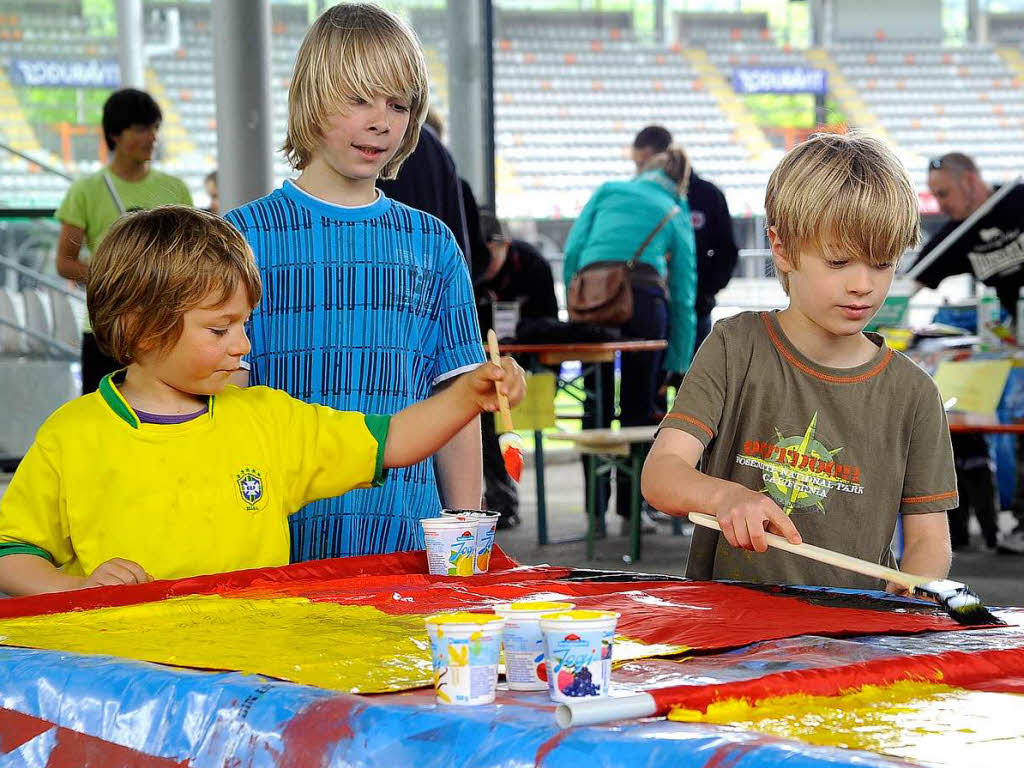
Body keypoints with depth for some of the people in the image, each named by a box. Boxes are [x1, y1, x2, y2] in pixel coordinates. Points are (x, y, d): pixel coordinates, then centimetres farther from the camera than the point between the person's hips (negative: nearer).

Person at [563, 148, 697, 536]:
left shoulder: (608, 191, 23)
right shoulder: (676, 215, 22)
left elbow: (573, 250, 9)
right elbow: (683, 294, 19)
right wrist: (677, 362, 21)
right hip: (644, 297, -1)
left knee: (596, 406, 9)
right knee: (639, 409, 8)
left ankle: (596, 511, 11)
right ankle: (630, 511, 6)